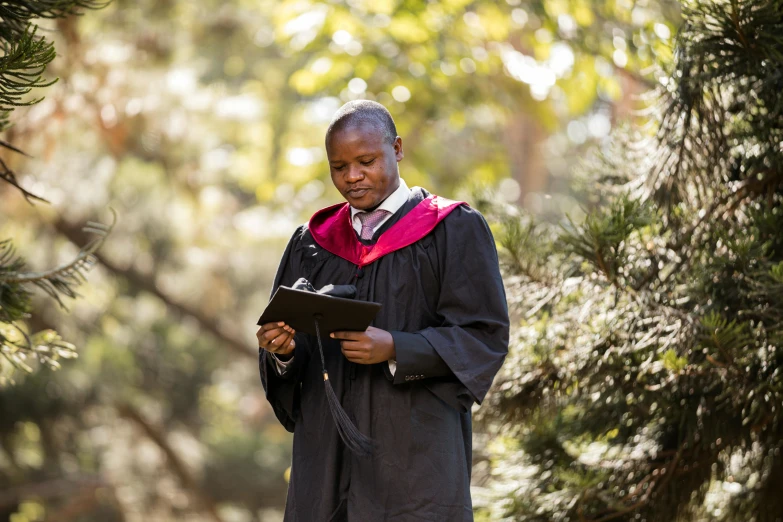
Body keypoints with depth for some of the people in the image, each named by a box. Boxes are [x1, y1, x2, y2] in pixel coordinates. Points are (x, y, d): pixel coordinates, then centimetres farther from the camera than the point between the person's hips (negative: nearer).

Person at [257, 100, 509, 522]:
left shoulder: (455, 230, 1)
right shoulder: (312, 242, 15)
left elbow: (484, 335, -6)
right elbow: (291, 344, 13)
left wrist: (395, 349, -20)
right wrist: (283, 349, -11)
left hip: (414, 452, -4)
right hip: (327, 451, 4)